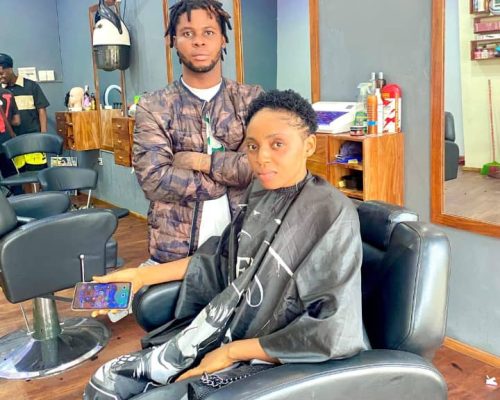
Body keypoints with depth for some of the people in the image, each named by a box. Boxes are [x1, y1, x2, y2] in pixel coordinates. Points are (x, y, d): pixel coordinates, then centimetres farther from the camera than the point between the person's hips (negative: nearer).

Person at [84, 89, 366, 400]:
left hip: (268, 361, -6)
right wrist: (141, 275, 10)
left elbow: (332, 332, -22)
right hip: (222, 330, 7)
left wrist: (233, 352, -18)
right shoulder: (259, 193, 1)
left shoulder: (333, 214, -21)